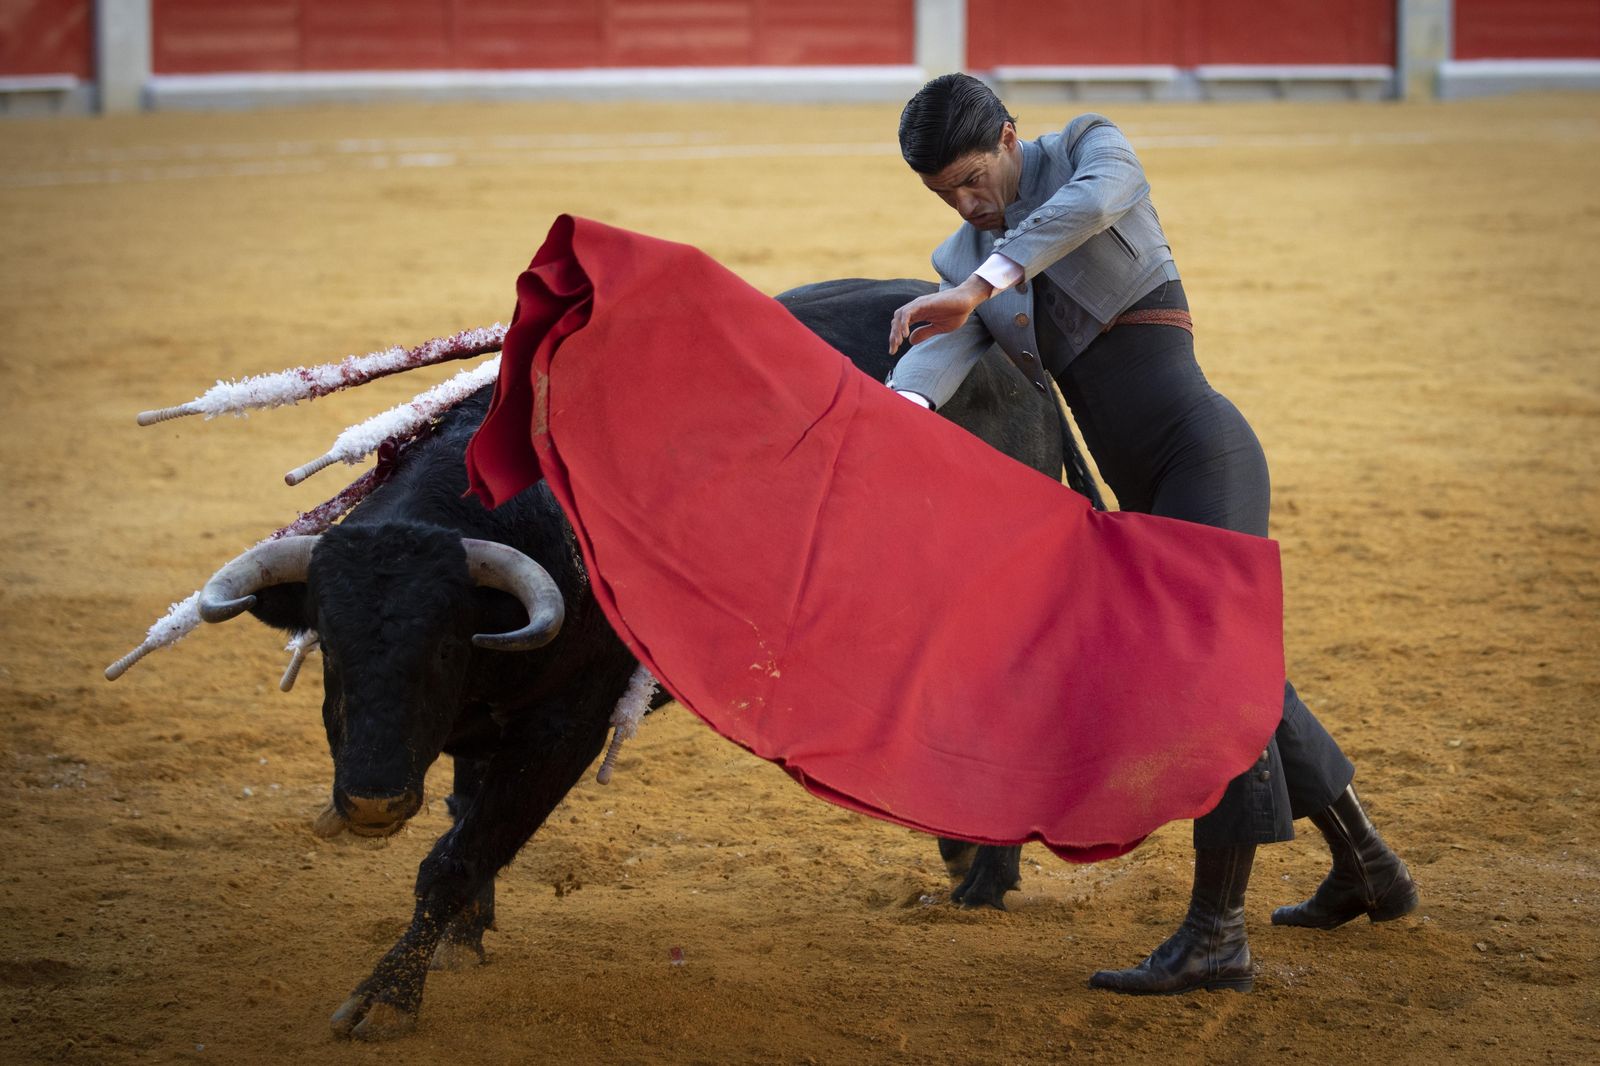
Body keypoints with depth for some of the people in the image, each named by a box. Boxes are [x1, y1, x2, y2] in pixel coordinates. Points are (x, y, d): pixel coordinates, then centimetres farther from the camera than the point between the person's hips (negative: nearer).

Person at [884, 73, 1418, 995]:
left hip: (1202, 448, -8)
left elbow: (1087, 204, -26)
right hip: (1145, 492, 8)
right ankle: (1368, 867, 33)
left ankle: (1216, 933, -18)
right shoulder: (965, 264, 11)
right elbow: (941, 353, -8)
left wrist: (979, 287, -36)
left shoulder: (1093, 148, -1)